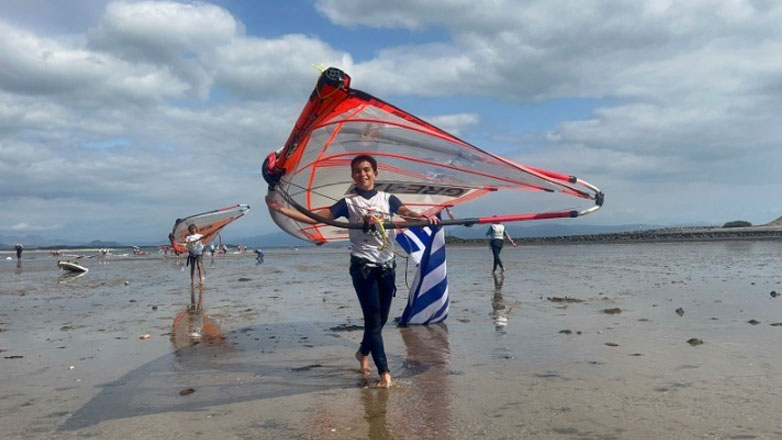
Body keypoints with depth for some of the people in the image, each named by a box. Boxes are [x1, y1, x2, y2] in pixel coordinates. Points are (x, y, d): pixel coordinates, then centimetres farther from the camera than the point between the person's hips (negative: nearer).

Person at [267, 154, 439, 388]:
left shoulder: (387, 199, 9)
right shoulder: (348, 202, 3)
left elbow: (408, 214, -8)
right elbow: (314, 218, -4)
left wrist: (425, 216, -31)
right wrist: (281, 209, -15)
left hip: (387, 265, 3)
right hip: (363, 266, -3)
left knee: (381, 318, 11)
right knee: (373, 319, -7)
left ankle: (363, 352, 38)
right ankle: (384, 372, -1)